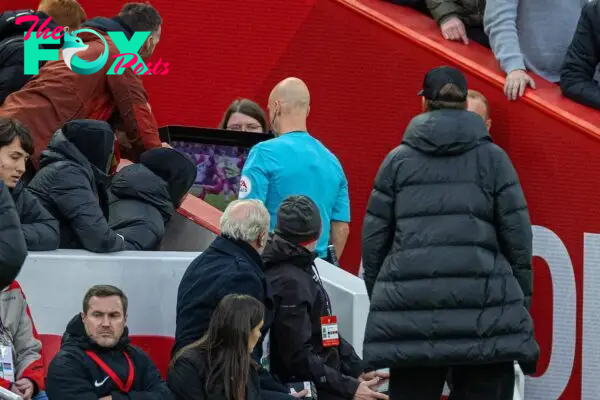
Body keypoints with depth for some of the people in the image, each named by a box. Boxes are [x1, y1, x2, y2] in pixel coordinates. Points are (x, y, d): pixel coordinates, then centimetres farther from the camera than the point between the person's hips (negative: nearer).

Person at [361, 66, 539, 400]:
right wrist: (522, 304, 12)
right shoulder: (493, 158, 6)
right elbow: (518, 237, 4)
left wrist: (379, 299, 18)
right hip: (484, 310, -1)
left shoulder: (398, 160, 10)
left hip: (410, 309, 1)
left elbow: (374, 238, 9)